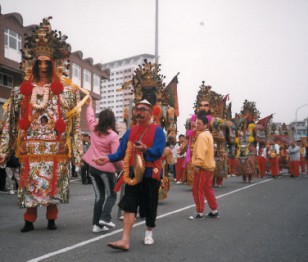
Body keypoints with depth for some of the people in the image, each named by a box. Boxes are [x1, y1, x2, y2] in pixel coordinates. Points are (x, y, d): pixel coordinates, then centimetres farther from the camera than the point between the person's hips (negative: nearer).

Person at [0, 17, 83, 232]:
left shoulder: (65, 90, 3)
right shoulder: (23, 90, 8)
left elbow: (74, 123, 3)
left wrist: (76, 150, -2)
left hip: (55, 146, -1)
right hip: (30, 145, 1)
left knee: (54, 181, 3)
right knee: (29, 182, 2)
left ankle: (51, 218, 16)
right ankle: (29, 220, 12)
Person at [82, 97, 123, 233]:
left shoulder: (94, 129, 0)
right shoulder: (113, 136, -15)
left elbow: (90, 117, 20)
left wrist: (90, 104, 37)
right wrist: (122, 167, -1)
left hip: (92, 167, 5)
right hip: (106, 168, -5)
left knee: (99, 195, 11)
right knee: (111, 195, 11)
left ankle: (97, 224, 7)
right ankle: (104, 218, -7)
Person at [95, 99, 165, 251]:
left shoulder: (157, 131, -3)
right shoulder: (130, 132, 10)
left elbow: (158, 152, -15)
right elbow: (121, 152, 8)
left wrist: (145, 150, -34)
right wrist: (108, 158, -9)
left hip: (150, 174, -3)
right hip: (133, 174, 3)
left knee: (150, 206, 10)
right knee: (129, 206, -6)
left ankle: (149, 233, 34)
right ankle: (125, 240, -9)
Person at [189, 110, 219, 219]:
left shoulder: (202, 135, -15)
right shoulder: (208, 134, 17)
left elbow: (201, 151, -24)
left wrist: (197, 164, -26)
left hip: (202, 166, -10)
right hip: (209, 165, 10)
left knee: (198, 190, -2)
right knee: (207, 189, 16)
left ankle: (200, 212, 4)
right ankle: (214, 211, 20)